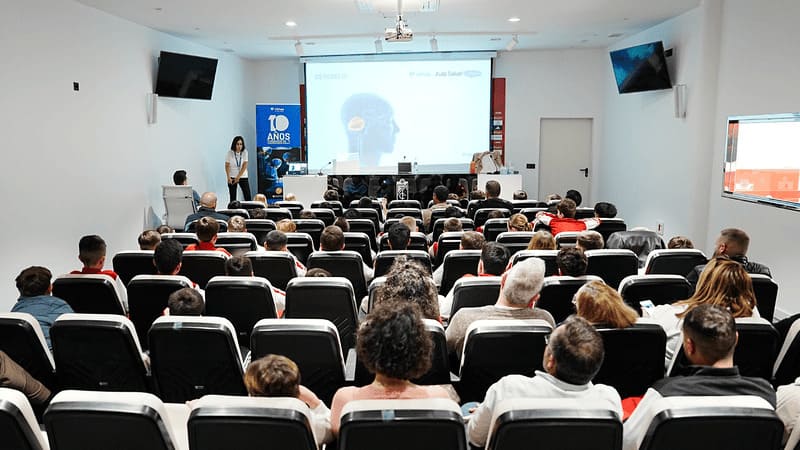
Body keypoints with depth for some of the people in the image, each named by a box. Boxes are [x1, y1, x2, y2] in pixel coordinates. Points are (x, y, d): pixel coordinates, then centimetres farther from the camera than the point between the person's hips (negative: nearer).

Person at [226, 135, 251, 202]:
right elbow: (227, 166, -3)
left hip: (243, 177, 1)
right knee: (233, 198, 1)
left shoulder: (244, 152, -6)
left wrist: (238, 177, -12)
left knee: (248, 197, -7)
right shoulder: (230, 153, -7)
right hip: (232, 177, -1)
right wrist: (228, 177, -13)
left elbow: (244, 166, -9)